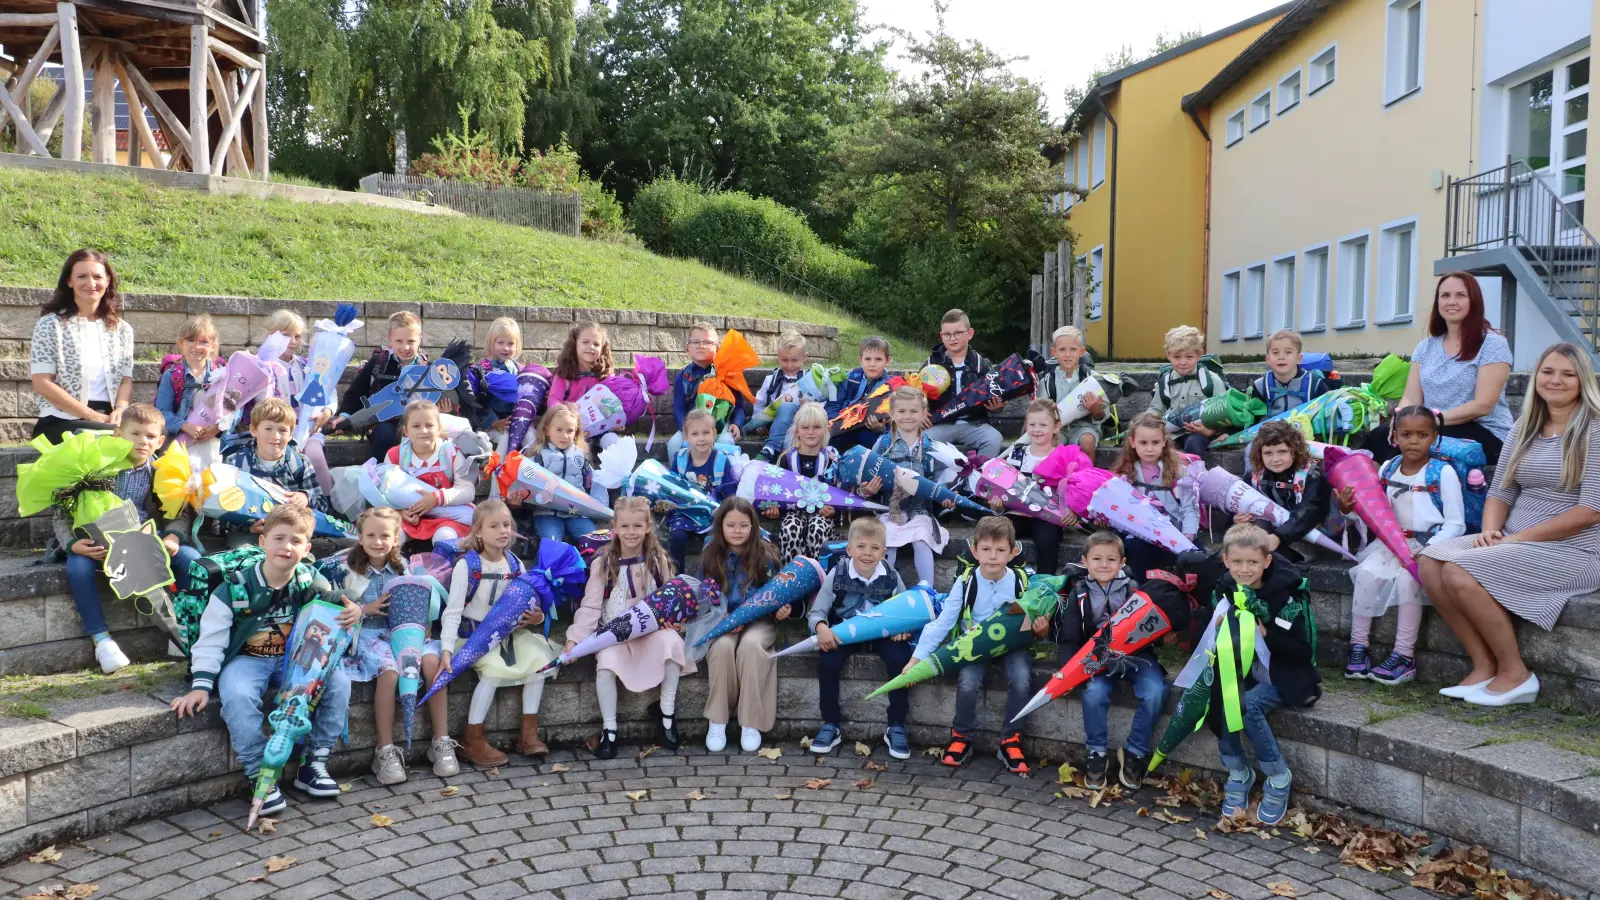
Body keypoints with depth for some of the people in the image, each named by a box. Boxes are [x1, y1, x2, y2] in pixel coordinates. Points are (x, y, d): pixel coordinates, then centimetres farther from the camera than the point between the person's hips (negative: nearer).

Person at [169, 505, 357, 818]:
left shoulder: (314, 584, -7)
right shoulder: (235, 589, -14)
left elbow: (331, 625, 4)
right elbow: (211, 640, -10)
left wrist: (353, 614, -19)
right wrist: (201, 684, -19)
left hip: (296, 659, 3)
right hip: (247, 660, -2)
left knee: (338, 680, -21)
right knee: (238, 696, -35)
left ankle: (313, 764, -7)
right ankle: (260, 777, -18)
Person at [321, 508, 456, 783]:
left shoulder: (403, 567, 10)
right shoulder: (346, 569, 1)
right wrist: (366, 609, -12)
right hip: (368, 634, -3)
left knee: (433, 661, -28)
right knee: (389, 671, -35)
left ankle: (442, 742, -22)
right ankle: (385, 751, -26)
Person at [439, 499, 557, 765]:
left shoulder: (515, 564, 3)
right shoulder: (467, 565, -12)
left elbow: (526, 606, 9)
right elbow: (453, 611, -15)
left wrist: (536, 617, -16)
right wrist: (447, 649, -26)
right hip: (473, 635, -5)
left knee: (538, 658, -16)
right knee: (495, 668, -29)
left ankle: (529, 733, -6)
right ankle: (472, 741, -14)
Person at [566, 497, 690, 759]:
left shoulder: (658, 560, 3)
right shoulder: (602, 564, -1)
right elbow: (591, 606, -5)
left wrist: (673, 620, -12)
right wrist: (575, 637, -15)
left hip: (653, 629, 1)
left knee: (672, 641, -31)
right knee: (606, 662, -31)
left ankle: (666, 712, -12)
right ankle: (609, 730, -12)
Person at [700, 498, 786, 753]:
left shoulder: (764, 555, -3)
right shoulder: (710, 557, 1)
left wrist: (781, 609, -19)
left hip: (759, 621, -1)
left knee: (751, 645, -34)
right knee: (722, 646, -32)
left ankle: (750, 723, -23)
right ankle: (717, 721, -19)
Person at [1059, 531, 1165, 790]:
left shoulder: (1133, 589, -1)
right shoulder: (1079, 595, 1)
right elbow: (1069, 639, 2)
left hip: (1135, 654, 0)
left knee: (1155, 692, -25)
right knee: (1094, 693, -28)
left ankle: (1134, 753, -5)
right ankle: (1097, 754, -7)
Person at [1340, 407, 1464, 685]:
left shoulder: (1443, 473, -7)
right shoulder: (1387, 469, 6)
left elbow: (1456, 524, -8)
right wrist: (1347, 507, -10)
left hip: (1429, 545, -4)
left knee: (1407, 577, -30)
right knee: (1367, 572, -21)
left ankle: (1404, 656, -20)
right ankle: (1357, 647, -10)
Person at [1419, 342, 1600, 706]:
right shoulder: (1524, 429, 13)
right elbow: (1501, 492, 12)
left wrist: (1518, 538, -17)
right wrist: (1490, 530, -9)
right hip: (1515, 543, 7)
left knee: (1460, 573, -26)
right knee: (1430, 562, -15)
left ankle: (1514, 673, -9)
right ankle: (1484, 666, -9)